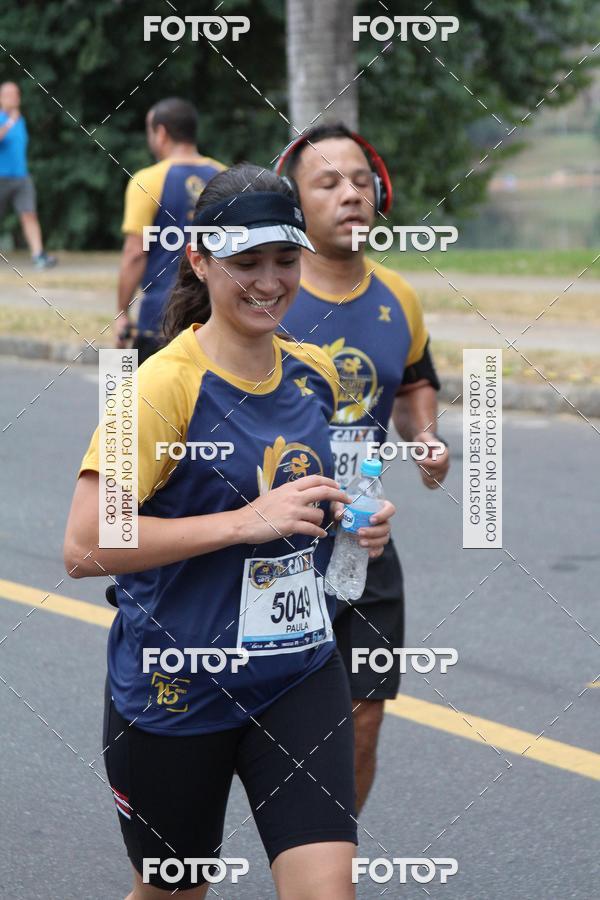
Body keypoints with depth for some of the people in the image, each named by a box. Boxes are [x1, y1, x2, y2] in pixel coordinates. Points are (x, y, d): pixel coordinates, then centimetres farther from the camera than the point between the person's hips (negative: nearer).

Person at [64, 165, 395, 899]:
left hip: (301, 678, 4)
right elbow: (84, 548, -24)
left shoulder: (315, 373, 3)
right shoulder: (166, 384, -16)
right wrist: (248, 520, -27)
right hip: (176, 693, -4)